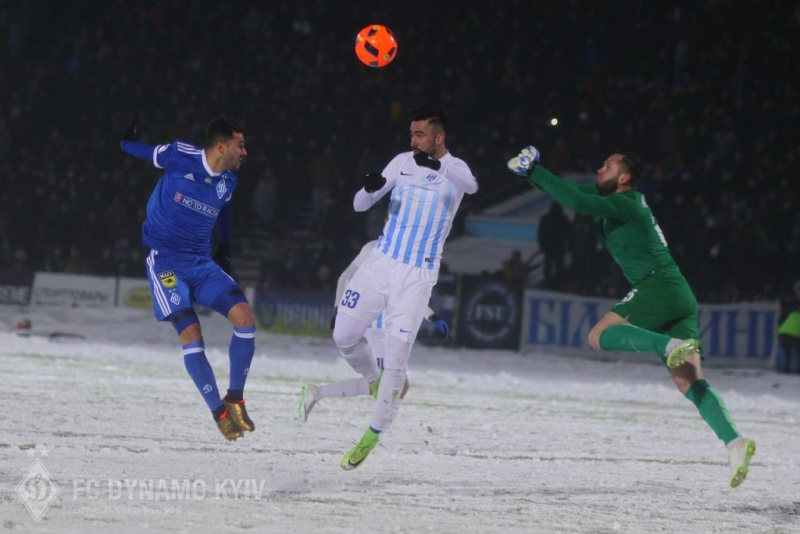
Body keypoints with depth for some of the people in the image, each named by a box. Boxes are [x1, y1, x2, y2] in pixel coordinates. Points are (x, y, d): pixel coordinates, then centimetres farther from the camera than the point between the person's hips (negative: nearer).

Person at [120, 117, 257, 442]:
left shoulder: (228, 182, 3)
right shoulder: (181, 156, -13)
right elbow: (143, 152, 7)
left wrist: (225, 248, 24)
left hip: (202, 263, 5)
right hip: (165, 259, -5)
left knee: (245, 317, -15)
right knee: (190, 334, -18)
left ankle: (235, 400, -2)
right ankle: (219, 413, -10)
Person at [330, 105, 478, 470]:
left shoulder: (455, 169, -7)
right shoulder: (402, 162, 4)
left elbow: (471, 186, -33)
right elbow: (359, 205, 5)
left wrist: (439, 166, -52)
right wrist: (370, 188, -20)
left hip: (417, 276, -4)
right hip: (381, 263, 4)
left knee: (396, 359, -7)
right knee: (344, 337, 4)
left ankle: (373, 435, 9)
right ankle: (375, 380, 34)